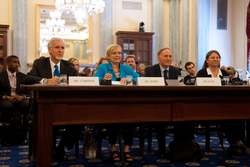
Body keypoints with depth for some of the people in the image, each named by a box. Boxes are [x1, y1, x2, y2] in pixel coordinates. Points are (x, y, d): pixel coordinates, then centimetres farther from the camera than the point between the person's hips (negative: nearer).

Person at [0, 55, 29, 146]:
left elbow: (28, 92, 10)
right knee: (8, 107, -39)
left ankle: (23, 136, -18)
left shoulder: (23, 76, 17)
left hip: (20, 99, 2)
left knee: (29, 106, -34)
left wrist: (22, 97, -13)